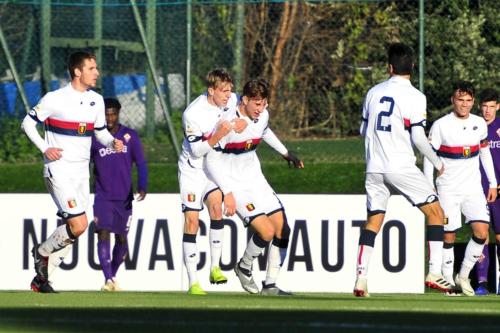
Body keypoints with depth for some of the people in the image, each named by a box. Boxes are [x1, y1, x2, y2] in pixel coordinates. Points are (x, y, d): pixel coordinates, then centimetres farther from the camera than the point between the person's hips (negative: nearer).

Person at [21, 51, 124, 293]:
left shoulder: (96, 100, 7)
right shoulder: (55, 99, -11)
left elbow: (100, 131, 19)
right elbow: (28, 123, -3)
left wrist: (112, 142, -3)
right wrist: (45, 148, -15)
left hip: (81, 171, 7)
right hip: (59, 170, -7)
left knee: (72, 228, 6)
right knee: (79, 225, -18)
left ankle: (40, 280, 19)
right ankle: (42, 252, 7)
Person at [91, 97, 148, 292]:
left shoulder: (130, 136, 2)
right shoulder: (94, 138, 0)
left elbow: (140, 164, 1)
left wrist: (142, 186, -14)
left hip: (124, 197, 2)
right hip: (102, 196, -2)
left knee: (121, 238, 9)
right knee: (103, 234, -17)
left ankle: (113, 276, 29)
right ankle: (108, 280, -22)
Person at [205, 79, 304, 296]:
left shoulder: (262, 116, -2)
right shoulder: (228, 122, -22)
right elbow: (212, 159, -16)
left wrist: (286, 153, 33)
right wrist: (227, 193, -20)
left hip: (256, 179, 7)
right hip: (235, 185, -7)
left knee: (283, 231, -1)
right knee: (266, 231, -20)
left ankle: (270, 285, 11)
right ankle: (244, 267, 9)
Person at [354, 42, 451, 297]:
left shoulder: (374, 93, 8)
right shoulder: (414, 97, -8)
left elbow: (363, 130, 17)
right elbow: (418, 138, -13)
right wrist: (437, 163, 2)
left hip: (374, 168, 5)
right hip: (401, 167, -5)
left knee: (373, 220, 11)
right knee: (435, 212, 5)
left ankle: (361, 278, 0)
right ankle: (434, 273, -4)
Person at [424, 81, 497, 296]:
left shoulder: (479, 124, 4)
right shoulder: (440, 126, -9)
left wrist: (493, 183, 16)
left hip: (473, 189, 3)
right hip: (448, 189, -3)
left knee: (482, 231, -10)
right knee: (449, 236, -2)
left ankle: (463, 276, 5)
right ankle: (448, 281, 11)